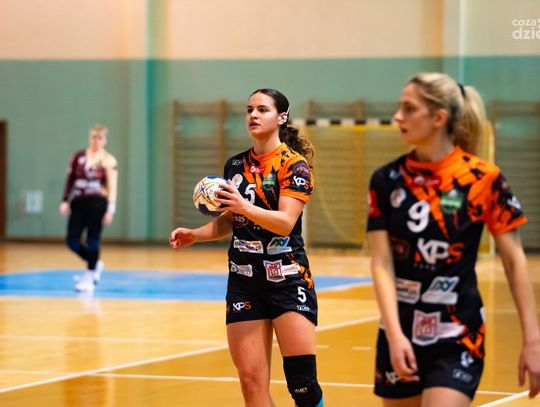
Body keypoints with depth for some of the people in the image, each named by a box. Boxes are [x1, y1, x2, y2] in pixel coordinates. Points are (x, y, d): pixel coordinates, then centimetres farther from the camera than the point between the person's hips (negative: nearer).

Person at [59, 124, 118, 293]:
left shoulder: (108, 160, -1)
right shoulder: (78, 157, 10)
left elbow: (112, 187, -4)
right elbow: (70, 179, 13)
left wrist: (110, 209, -11)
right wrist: (65, 200, 4)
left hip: (97, 203, -4)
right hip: (79, 202, 4)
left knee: (92, 241, -4)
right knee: (72, 241, 0)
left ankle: (89, 278, 5)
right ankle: (96, 264, 24)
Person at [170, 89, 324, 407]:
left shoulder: (293, 164, -6)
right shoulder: (236, 165, 11)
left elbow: (285, 222, -18)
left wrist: (245, 207, -33)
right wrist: (194, 235, 5)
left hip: (288, 281, -5)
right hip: (244, 282, 5)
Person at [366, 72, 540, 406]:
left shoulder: (484, 179, -8)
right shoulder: (386, 181, 0)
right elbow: (382, 263, -5)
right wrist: (394, 334, -18)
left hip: (457, 337, -4)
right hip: (400, 333, 4)